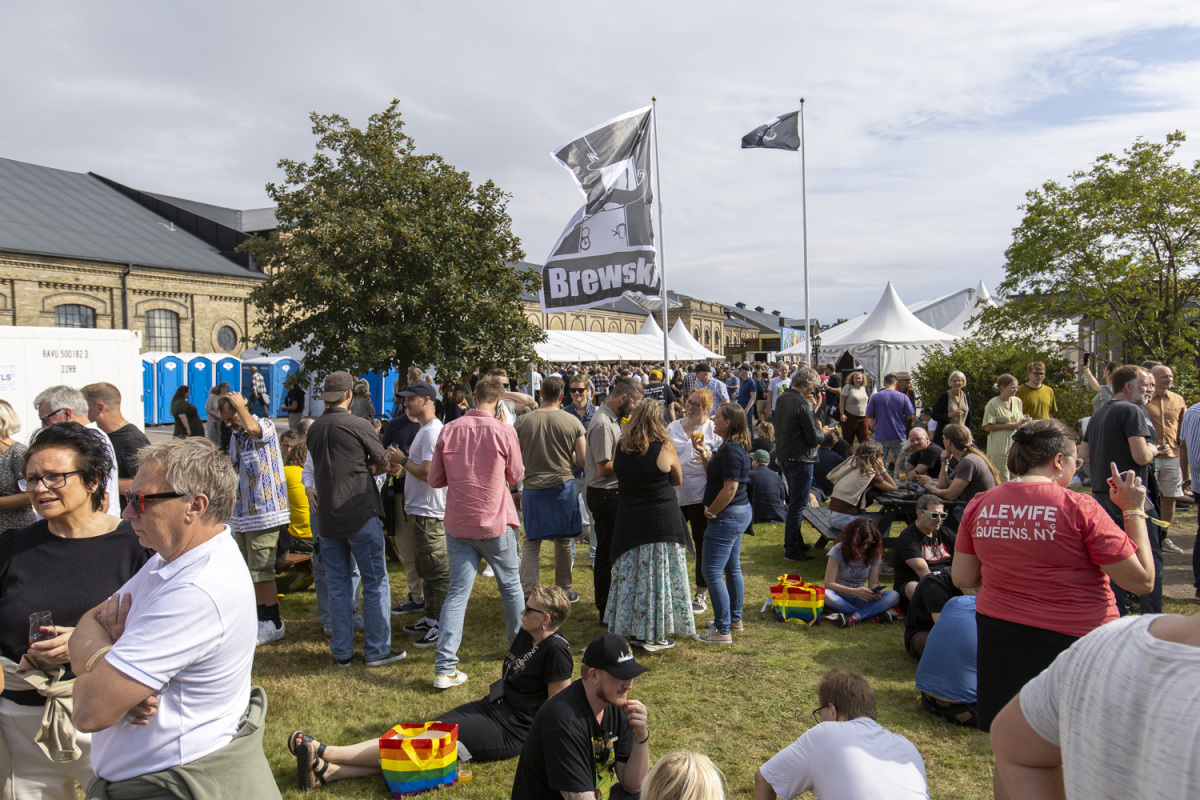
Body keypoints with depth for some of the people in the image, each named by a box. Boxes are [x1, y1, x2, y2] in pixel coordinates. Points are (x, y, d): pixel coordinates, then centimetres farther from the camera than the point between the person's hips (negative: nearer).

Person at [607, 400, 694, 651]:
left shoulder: (621, 447, -1)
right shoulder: (664, 447, -11)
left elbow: (620, 477, 9)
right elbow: (678, 480, 3)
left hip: (629, 518, 4)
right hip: (662, 517, -4)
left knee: (630, 574, 12)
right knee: (659, 574, 5)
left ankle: (632, 630, 21)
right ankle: (655, 635, 12)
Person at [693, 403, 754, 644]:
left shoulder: (731, 450, -21)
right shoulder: (736, 447, 12)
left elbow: (730, 488, -25)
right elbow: (714, 476, 18)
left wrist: (711, 512, -15)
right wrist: (705, 455, 6)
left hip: (728, 516, -11)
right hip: (739, 513, 11)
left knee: (712, 572, -7)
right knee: (732, 568, 20)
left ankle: (722, 630, -2)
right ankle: (735, 619, 32)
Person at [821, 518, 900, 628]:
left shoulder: (874, 554, 3)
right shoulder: (838, 550, -9)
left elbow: (873, 583, 2)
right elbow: (829, 584, -14)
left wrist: (875, 591, -24)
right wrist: (854, 591, -29)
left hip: (859, 599, 3)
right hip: (840, 597, -3)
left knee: (894, 596, -22)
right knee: (825, 594, -38)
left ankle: (852, 618, -39)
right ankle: (873, 614, -31)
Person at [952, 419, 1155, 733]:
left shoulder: (979, 506, -1)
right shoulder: (1080, 509, -14)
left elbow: (962, 579, 4)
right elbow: (1142, 580, -10)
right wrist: (1133, 510, -3)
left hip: (998, 638, 5)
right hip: (1072, 638, -4)